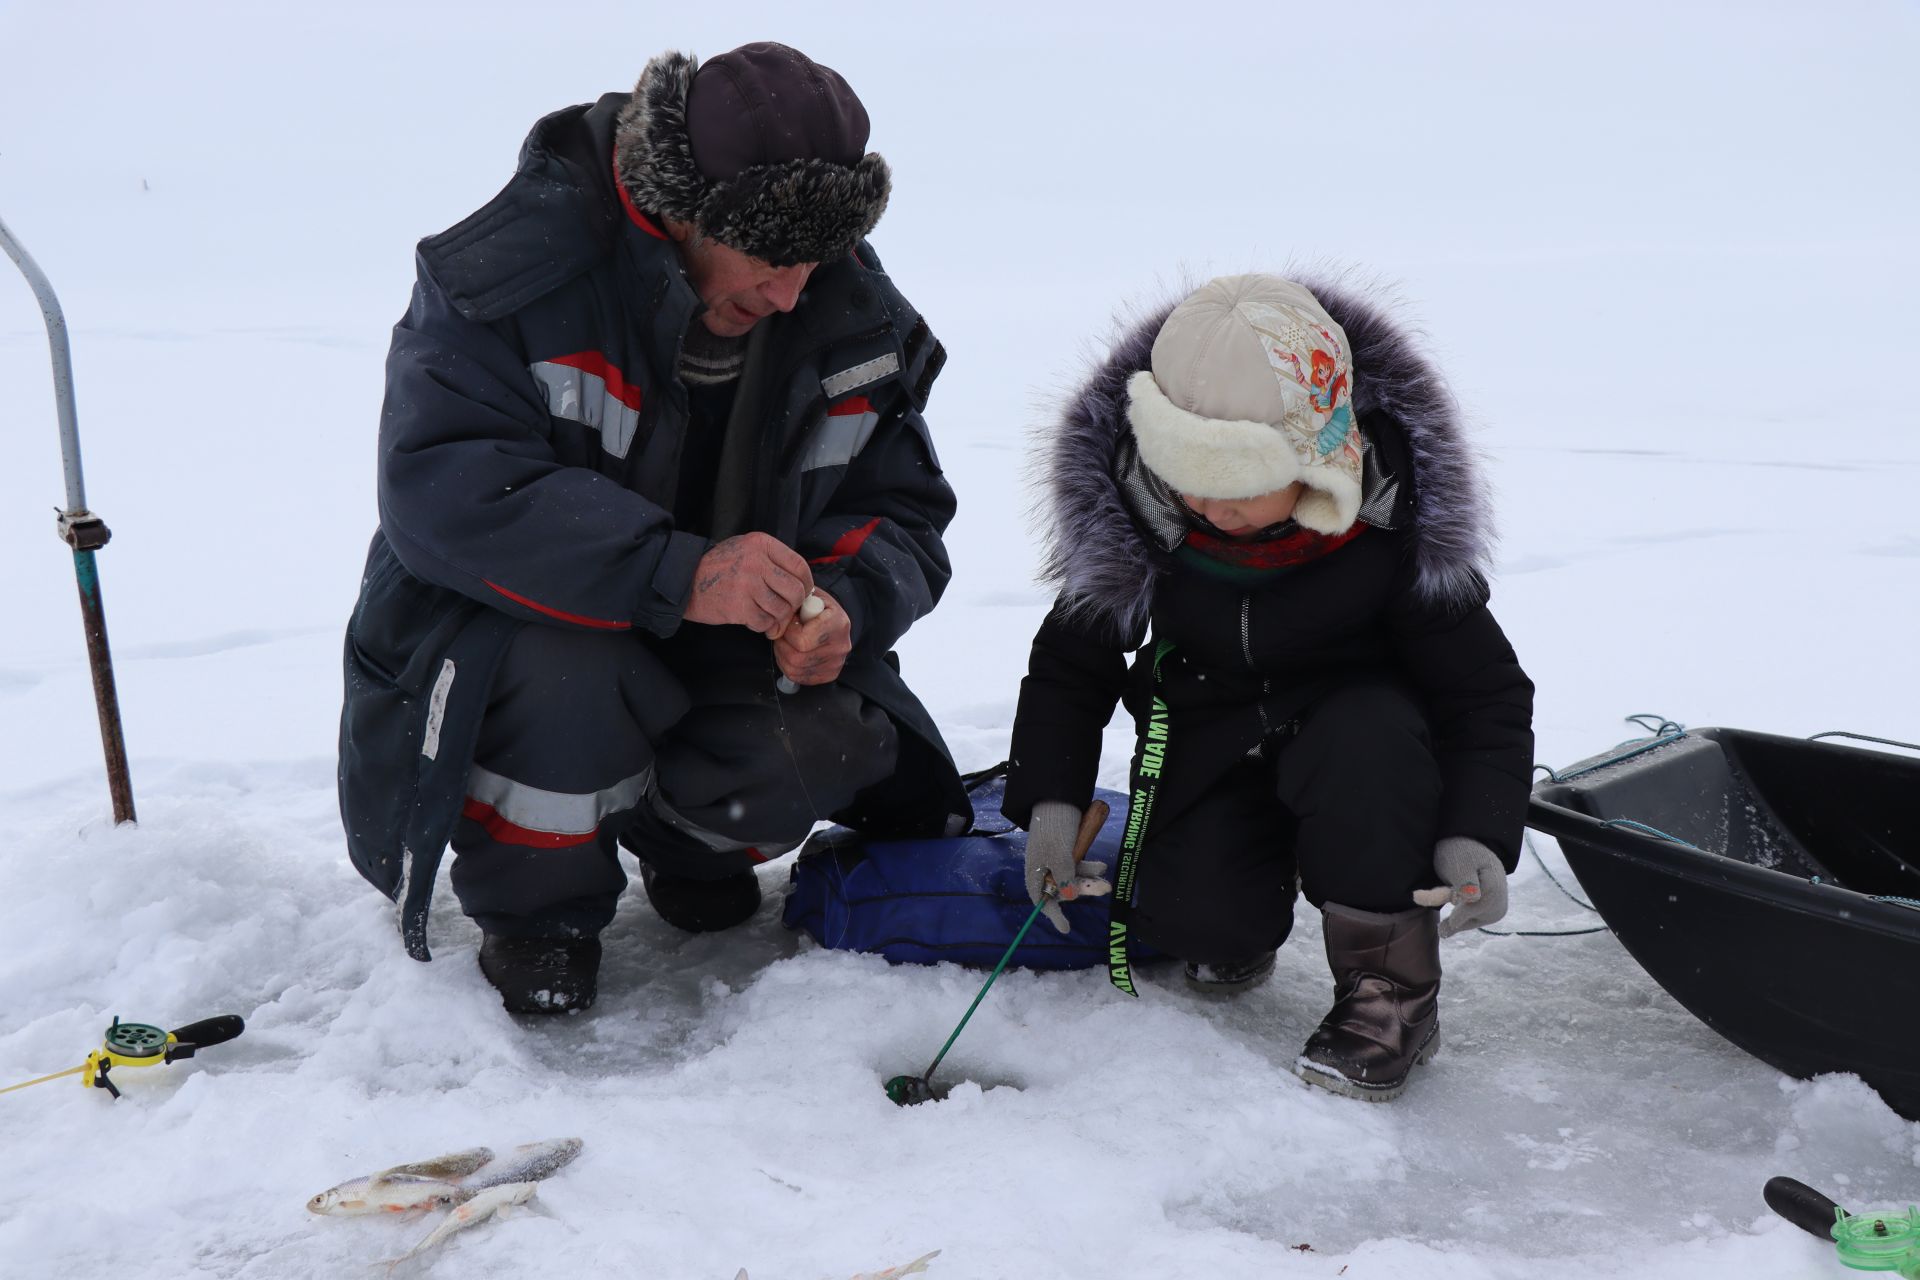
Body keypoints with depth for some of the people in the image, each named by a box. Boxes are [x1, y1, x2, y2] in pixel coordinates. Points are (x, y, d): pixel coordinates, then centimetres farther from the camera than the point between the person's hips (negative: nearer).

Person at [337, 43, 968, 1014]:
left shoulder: (856, 313, -6)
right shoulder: (508, 273, -23)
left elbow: (903, 512, -2)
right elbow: (441, 487, -34)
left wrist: (844, 603, -27)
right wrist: (676, 572, -45)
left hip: (727, 646, 4)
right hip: (508, 626, -3)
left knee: (816, 748, -25)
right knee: (557, 674, -36)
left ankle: (686, 841, 14)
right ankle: (535, 909, -4)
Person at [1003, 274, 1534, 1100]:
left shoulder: (1395, 528, -22)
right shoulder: (1135, 511, -17)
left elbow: (1483, 687, -12)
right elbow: (1072, 659, -1)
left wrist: (1477, 834, -27)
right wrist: (1050, 799, -12)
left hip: (1355, 715, -1)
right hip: (1210, 744, 1)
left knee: (1366, 746, -38)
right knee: (1195, 916, -25)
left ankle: (1388, 988, -16)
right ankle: (1244, 924, 16)